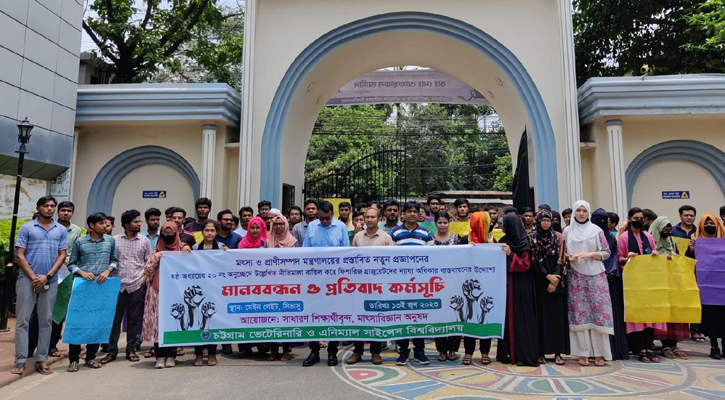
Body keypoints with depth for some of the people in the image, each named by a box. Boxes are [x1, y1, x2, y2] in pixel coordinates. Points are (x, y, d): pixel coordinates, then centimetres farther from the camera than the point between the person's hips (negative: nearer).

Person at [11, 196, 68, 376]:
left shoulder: (61, 230, 8)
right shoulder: (26, 228, 2)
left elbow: (62, 256, 4)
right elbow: (19, 255, -2)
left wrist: (47, 276, -8)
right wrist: (33, 278, -9)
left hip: (50, 282, 2)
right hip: (27, 280, -2)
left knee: (46, 321, 7)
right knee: (22, 320, 1)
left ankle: (42, 360, 14)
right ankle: (20, 361, 8)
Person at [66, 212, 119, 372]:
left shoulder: (110, 240, 8)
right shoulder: (80, 242, 2)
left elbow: (115, 260, 13)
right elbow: (71, 264, 5)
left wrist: (107, 271, -6)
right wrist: (82, 273, -12)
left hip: (102, 286, 2)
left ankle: (91, 357, 19)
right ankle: (73, 359, 10)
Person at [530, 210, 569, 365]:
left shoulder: (558, 236, 4)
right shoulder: (531, 237, 2)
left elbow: (560, 259, -1)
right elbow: (534, 260, -3)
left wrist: (555, 280, -11)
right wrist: (548, 276, -13)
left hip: (557, 280, 1)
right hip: (539, 280, -1)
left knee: (557, 313, 1)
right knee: (541, 314, 0)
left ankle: (558, 352, 5)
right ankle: (541, 351, 4)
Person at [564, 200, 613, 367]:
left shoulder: (596, 230, 3)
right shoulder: (567, 231, 8)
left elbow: (606, 253, 1)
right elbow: (563, 253, 11)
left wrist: (590, 254, -14)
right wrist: (569, 258, -10)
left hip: (595, 275, -1)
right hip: (576, 276, 1)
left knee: (598, 311, -3)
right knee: (579, 312, 0)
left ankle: (599, 353, 5)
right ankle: (583, 353, 6)